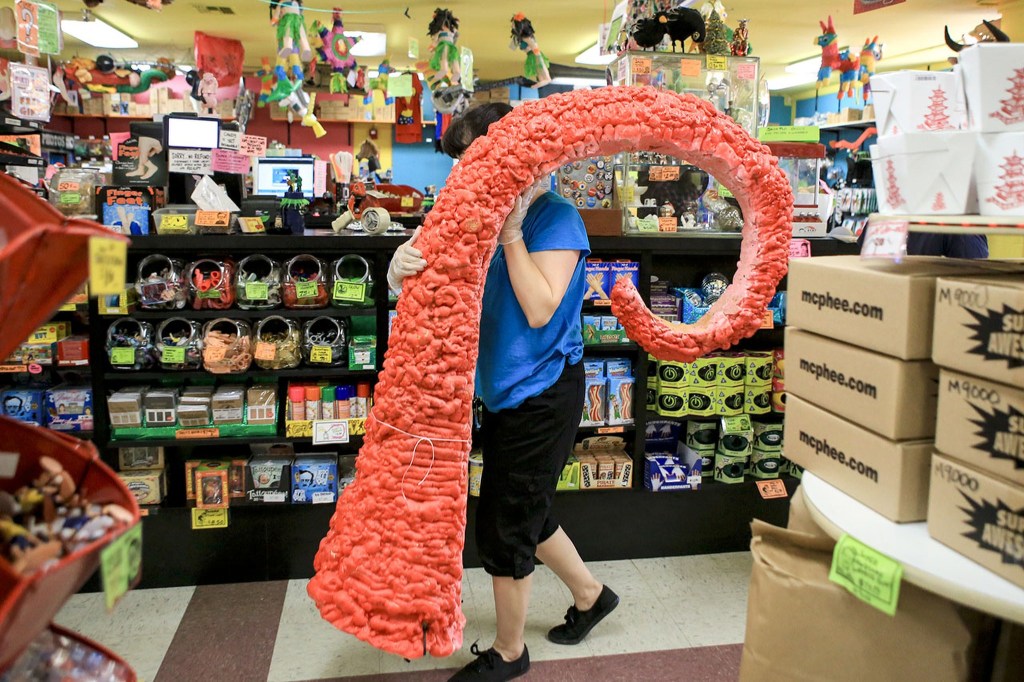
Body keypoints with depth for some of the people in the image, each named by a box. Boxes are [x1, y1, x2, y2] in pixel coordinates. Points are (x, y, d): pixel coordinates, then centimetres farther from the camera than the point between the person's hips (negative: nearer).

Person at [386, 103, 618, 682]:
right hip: (506, 391, 8)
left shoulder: (555, 219, -15)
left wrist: (510, 232, -21)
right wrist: (405, 264, -27)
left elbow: (539, 309, -24)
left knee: (505, 529, 5)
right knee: (526, 512, 22)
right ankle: (591, 594, 47)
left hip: (541, 396, -8)